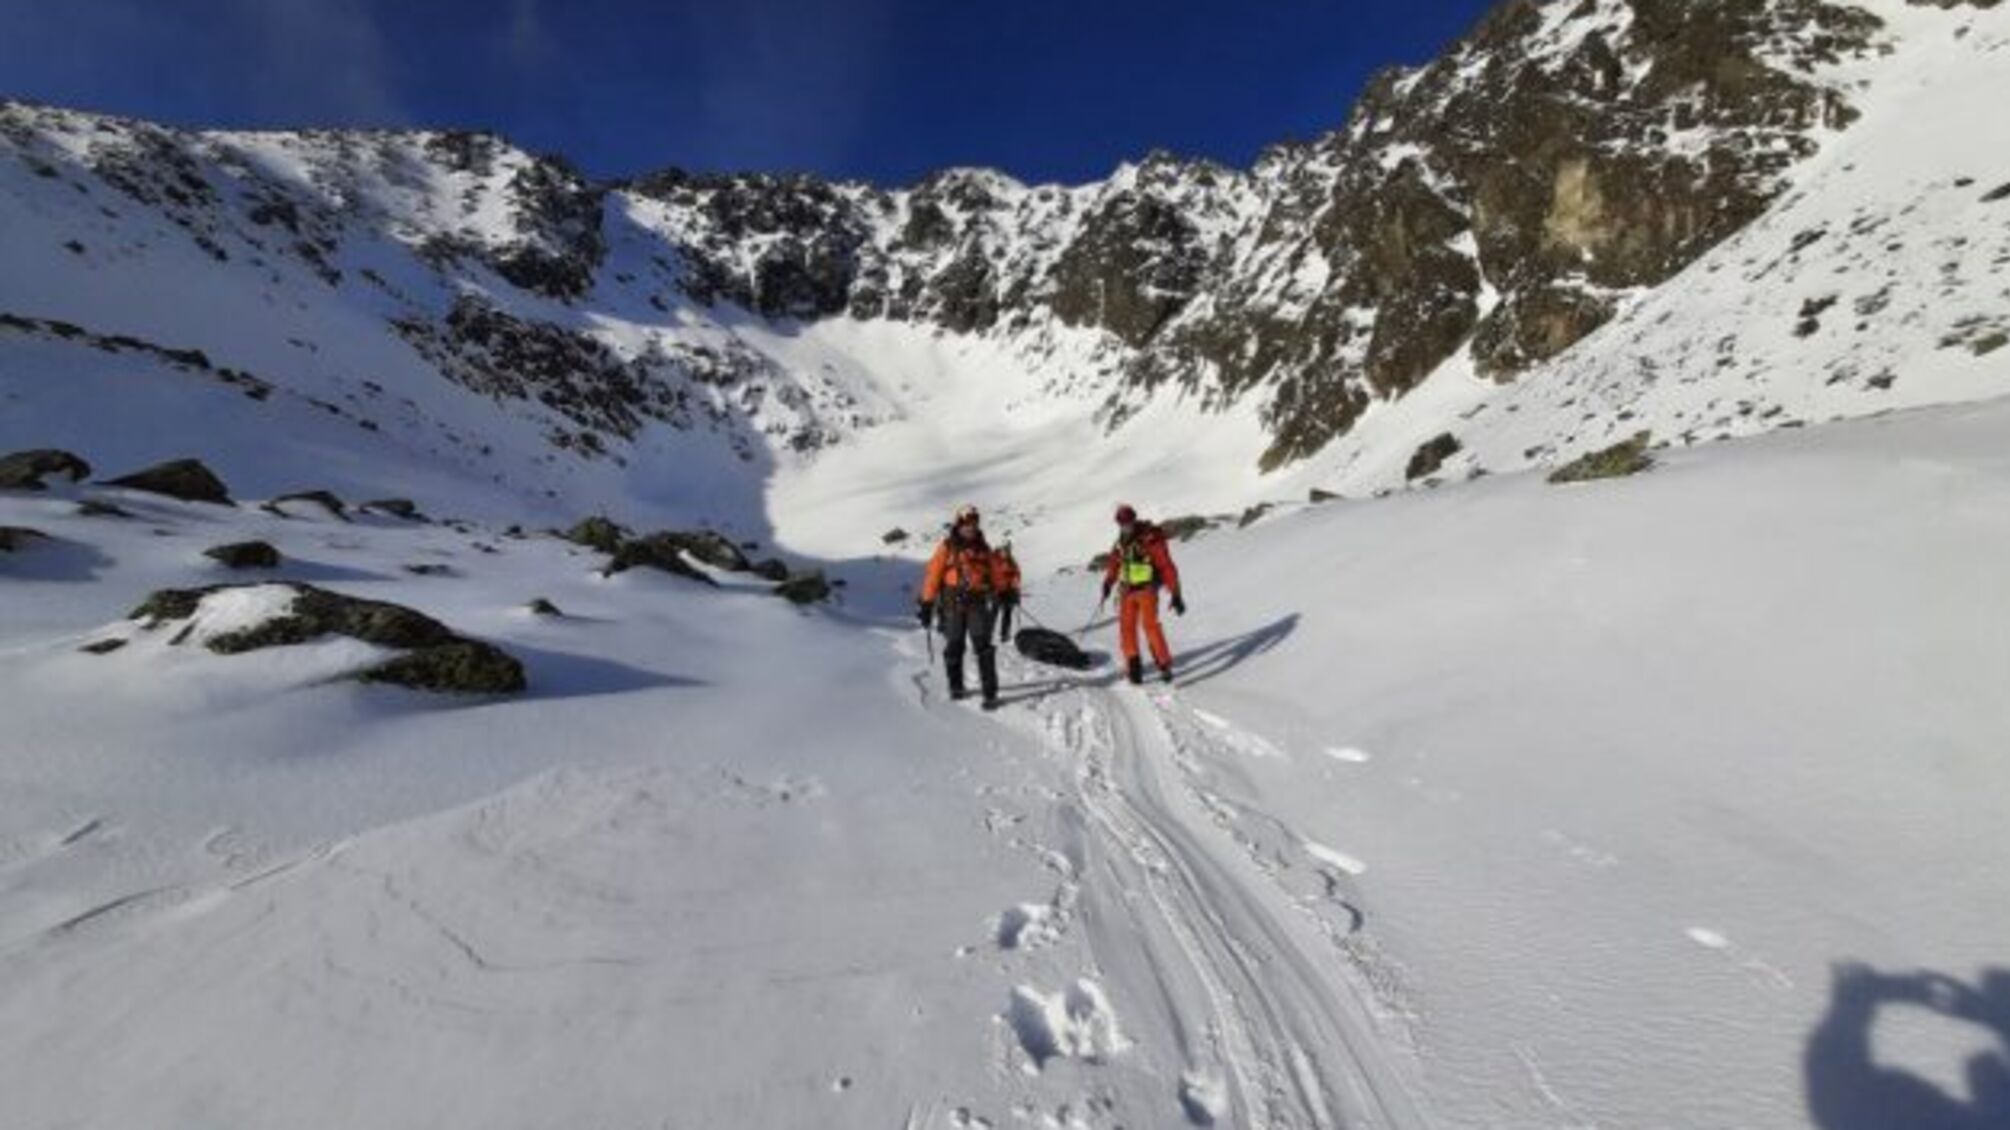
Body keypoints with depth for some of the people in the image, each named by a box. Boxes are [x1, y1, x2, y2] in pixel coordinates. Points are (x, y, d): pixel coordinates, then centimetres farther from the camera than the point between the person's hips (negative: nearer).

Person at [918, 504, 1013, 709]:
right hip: (953, 604, 0)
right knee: (954, 647, 10)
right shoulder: (947, 548, 0)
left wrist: (1001, 594, 15)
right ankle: (956, 686, 30)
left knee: (983, 647, -8)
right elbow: (933, 575, -1)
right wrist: (927, 605, -2)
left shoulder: (984, 549, 8)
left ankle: (990, 693, -5)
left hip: (978, 603, 1)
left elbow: (997, 573, 16)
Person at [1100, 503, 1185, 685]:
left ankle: (1164, 664, -9)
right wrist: (1108, 583, 5)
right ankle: (1133, 666, 9)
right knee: (1126, 627, 0)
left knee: (1150, 624, -18)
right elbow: (1114, 564, 22)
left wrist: (1176, 594, -13)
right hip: (1128, 590, 6)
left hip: (1147, 589, -6)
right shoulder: (1121, 543, 9)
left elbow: (1167, 567, -11)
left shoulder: (1150, 539, -12)